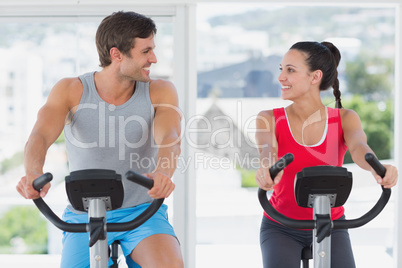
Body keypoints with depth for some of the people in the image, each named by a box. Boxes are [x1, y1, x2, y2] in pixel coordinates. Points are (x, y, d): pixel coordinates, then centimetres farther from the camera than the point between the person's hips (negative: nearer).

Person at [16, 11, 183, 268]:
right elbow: (40, 136, -22)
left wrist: (163, 173, -48)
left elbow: (171, 139, -23)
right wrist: (34, 173, -46)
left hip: (142, 213, -1)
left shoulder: (160, 92, -6)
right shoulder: (70, 91, -7)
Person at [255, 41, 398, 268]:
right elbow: (267, 149, -30)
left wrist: (377, 168, -53)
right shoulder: (269, 120, -10)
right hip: (281, 228, -1)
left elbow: (358, 147, -28)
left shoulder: (345, 119, -8)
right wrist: (267, 170, -56)